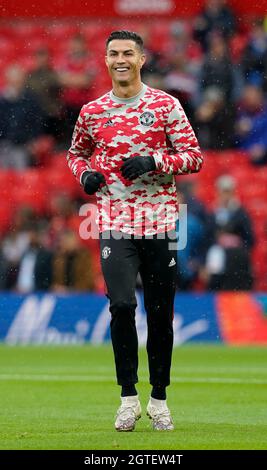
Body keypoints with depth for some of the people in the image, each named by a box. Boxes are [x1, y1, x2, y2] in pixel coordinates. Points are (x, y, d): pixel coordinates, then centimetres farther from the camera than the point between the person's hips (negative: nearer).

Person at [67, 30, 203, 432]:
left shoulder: (166, 105, 1)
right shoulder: (91, 111, 8)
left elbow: (194, 157, 0)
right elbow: (76, 153, 24)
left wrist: (153, 161, -16)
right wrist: (84, 173, 2)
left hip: (159, 221, 0)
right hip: (114, 224, 0)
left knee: (160, 312, 4)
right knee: (121, 305, -15)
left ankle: (159, 399, 17)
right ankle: (129, 399, -5)